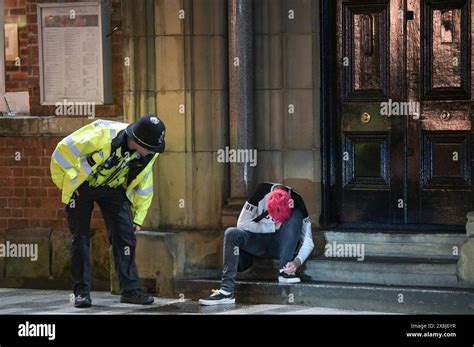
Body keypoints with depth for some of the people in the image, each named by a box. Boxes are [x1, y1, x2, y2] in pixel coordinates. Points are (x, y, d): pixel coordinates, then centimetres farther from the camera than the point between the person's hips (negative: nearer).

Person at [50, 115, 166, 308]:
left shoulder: (148, 155, -15)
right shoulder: (103, 134, -35)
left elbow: (144, 185, 3)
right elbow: (64, 150, -26)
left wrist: (138, 217, 5)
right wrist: (66, 183, -15)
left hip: (114, 189, 4)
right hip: (81, 185, -4)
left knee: (125, 234, -6)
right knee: (80, 237, -3)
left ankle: (130, 289, -2)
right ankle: (81, 291, 5)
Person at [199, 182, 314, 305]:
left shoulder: (296, 201, -18)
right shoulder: (262, 192, -19)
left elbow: (308, 241, -18)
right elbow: (242, 223, -16)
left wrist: (297, 262, -35)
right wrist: (273, 227, -19)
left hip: (281, 246, -1)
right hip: (259, 243, 1)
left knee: (296, 215, -27)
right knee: (232, 233, -27)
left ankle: (284, 272, -30)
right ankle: (227, 290, -33)